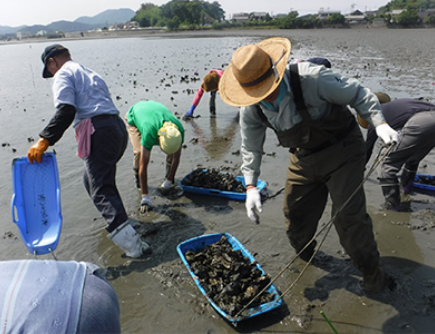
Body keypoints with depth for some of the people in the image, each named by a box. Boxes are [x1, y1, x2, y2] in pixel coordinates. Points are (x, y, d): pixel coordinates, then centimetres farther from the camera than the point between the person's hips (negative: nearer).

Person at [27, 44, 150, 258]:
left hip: (98, 133, -9)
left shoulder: (64, 74, 4)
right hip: (118, 128, 9)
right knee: (94, 180, 26)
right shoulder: (90, 73, 31)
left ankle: (131, 243, -20)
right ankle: (116, 221, 38)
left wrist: (45, 140, -16)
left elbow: (65, 111, -13)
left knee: (101, 190, -11)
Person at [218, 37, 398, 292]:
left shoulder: (311, 78, -30)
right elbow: (251, 147, -1)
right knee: (296, 214, 10)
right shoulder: (251, 110, -13)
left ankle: (372, 272, 17)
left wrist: (380, 123, -28)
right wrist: (251, 186, -11)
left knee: (349, 215, -9)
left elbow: (358, 93, -16)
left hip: (343, 150, -5)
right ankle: (305, 257, 43)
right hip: (303, 159, 5)